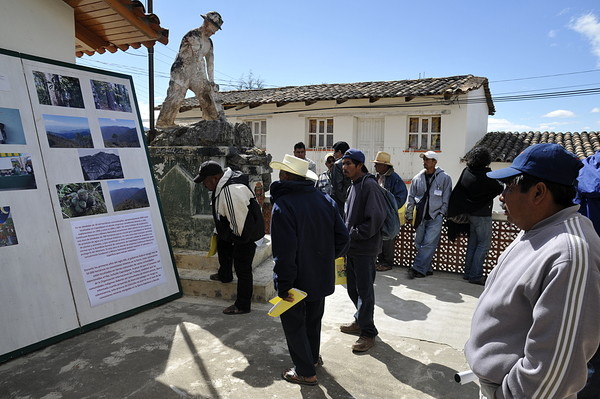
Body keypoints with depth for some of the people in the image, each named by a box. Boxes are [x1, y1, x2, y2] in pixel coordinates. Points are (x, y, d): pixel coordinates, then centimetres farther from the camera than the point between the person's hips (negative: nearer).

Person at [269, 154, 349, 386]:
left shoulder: (283, 205, -23)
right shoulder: (325, 200, -3)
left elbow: (284, 252, -27)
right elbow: (343, 237, 1)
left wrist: (284, 286, -19)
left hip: (297, 280, -6)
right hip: (322, 277, 7)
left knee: (294, 324, 13)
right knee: (313, 320, 26)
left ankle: (305, 372, 25)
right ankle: (313, 357, 45)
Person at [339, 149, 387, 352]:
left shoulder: (369, 185, -15)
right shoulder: (353, 186, 14)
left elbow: (375, 218, -22)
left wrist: (354, 234, -17)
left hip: (364, 249, -9)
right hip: (352, 247, 9)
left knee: (364, 290, -1)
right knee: (353, 288, 18)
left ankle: (368, 333, 12)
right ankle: (360, 321, 36)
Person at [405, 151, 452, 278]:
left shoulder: (444, 178, -2)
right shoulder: (417, 178, 8)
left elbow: (446, 198, 1)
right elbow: (411, 197, 12)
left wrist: (441, 213, -5)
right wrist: (409, 215, 8)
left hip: (435, 217, -4)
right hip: (420, 217, 4)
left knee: (428, 244, -10)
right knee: (419, 243, 6)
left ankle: (418, 268, -9)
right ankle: (426, 268, 18)